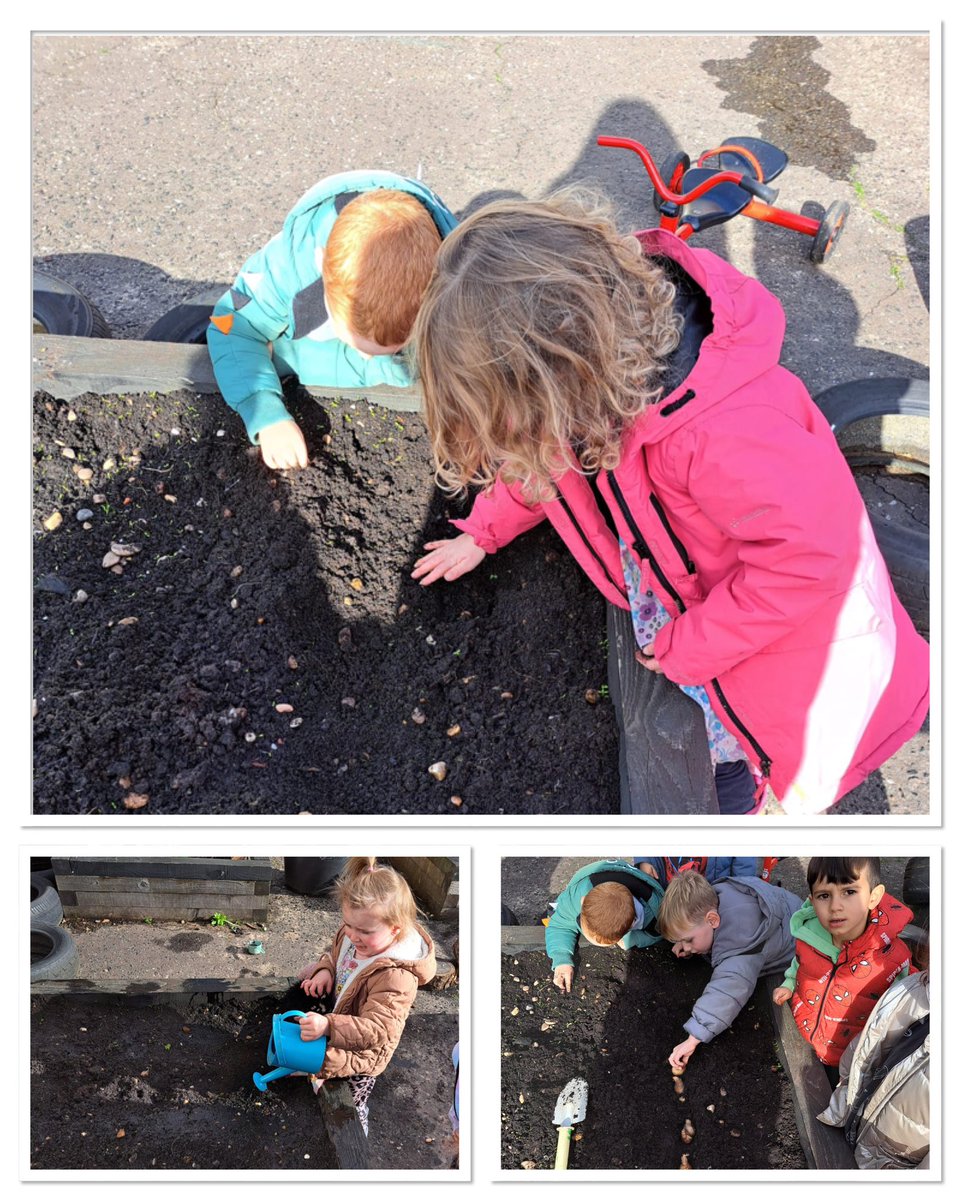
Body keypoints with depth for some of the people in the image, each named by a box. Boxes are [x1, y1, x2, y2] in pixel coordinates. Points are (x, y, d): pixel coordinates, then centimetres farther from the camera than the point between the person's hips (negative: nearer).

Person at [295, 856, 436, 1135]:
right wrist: (325, 970, -13)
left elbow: (376, 1029, -41)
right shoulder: (353, 935, -14)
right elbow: (334, 955, 10)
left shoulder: (395, 976, -38)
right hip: (336, 1009, 7)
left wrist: (328, 1026, -52)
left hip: (362, 1050, -7)